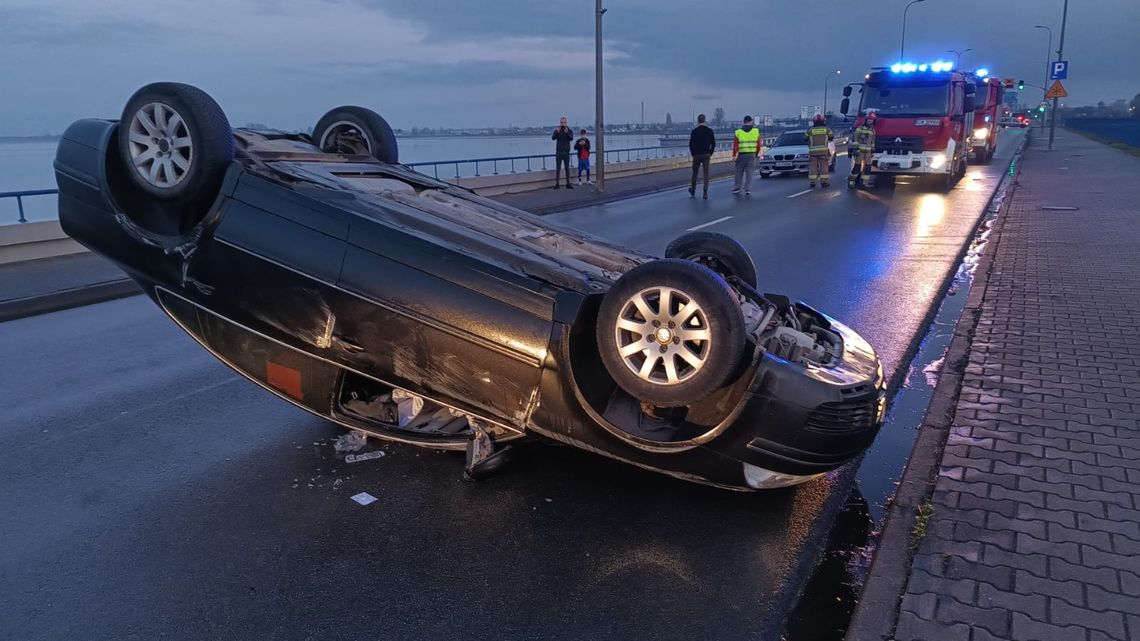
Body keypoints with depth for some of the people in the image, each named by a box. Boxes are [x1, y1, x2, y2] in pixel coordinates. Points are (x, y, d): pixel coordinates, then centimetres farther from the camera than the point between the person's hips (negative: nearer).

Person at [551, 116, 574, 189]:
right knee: (557, 168, -1)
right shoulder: (557, 131, 1)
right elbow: (553, 138, -16)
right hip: (558, 152, -1)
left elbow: (571, 138, -16)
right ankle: (556, 184, 0)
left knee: (567, 168, 5)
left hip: (566, 152, 1)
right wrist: (557, 132, -34)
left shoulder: (570, 130, 2)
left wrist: (567, 133, -35)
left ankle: (568, 184, 10)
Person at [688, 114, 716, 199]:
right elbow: (713, 143, 3)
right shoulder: (710, 131, 1)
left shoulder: (694, 131, -7)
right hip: (706, 155, 1)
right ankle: (705, 193, -7)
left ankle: (693, 192, 21)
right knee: (706, 173, 0)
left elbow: (691, 144, -8)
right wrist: (710, 154, 11)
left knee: (695, 173, 12)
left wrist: (693, 154, 4)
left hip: (697, 155, -1)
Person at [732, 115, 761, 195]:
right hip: (752, 155, 1)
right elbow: (758, 145, 3)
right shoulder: (756, 131, 1)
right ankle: (748, 190, 1)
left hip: (741, 155, -1)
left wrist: (734, 155, -1)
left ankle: (736, 188, 16)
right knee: (749, 172, 4)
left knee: (739, 171, 12)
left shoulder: (738, 132, -3)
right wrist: (756, 154, 15)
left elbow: (735, 146, -6)